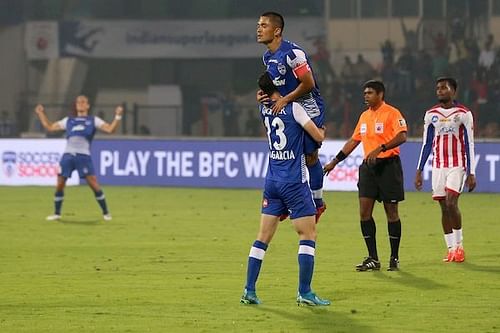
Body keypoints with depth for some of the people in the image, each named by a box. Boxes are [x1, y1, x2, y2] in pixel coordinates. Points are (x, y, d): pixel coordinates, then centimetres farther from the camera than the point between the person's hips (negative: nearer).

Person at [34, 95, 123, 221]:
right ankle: (56, 213, 15)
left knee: (94, 184, -9)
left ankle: (106, 213, 2)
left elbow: (109, 129, 1)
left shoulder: (93, 120, 11)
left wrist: (117, 116, -9)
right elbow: (49, 127, 24)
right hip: (68, 155, 3)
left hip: (83, 156, -3)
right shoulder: (68, 120, 19)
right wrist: (41, 114, 22)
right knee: (59, 184, 1)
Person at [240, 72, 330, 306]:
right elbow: (318, 137, -7)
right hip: (294, 182, -6)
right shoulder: (294, 108, -10)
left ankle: (249, 291, 5)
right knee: (308, 235, -1)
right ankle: (304, 293, -7)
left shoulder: (264, 110, 8)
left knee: (263, 237, 9)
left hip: (272, 182, 6)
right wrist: (322, 131, 13)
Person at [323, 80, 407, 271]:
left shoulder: (391, 113, -8)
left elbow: (402, 136, -21)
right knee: (364, 211, -2)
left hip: (388, 165, -7)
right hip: (368, 166, 7)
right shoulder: (364, 116, 16)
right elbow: (354, 141, 23)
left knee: (391, 212, 0)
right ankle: (373, 259, 2)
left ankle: (394, 258, 8)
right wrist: (335, 161, 21)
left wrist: (380, 149, -30)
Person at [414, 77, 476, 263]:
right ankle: (451, 249, 7)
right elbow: (426, 144, 13)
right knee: (444, 207, 2)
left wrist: (471, 173, -8)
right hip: (438, 166, 4)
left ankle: (459, 246, -3)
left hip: (457, 166, -4)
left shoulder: (463, 114, -3)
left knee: (451, 202, -17)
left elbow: (469, 145, -3)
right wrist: (419, 171, 8)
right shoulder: (431, 115, 8)